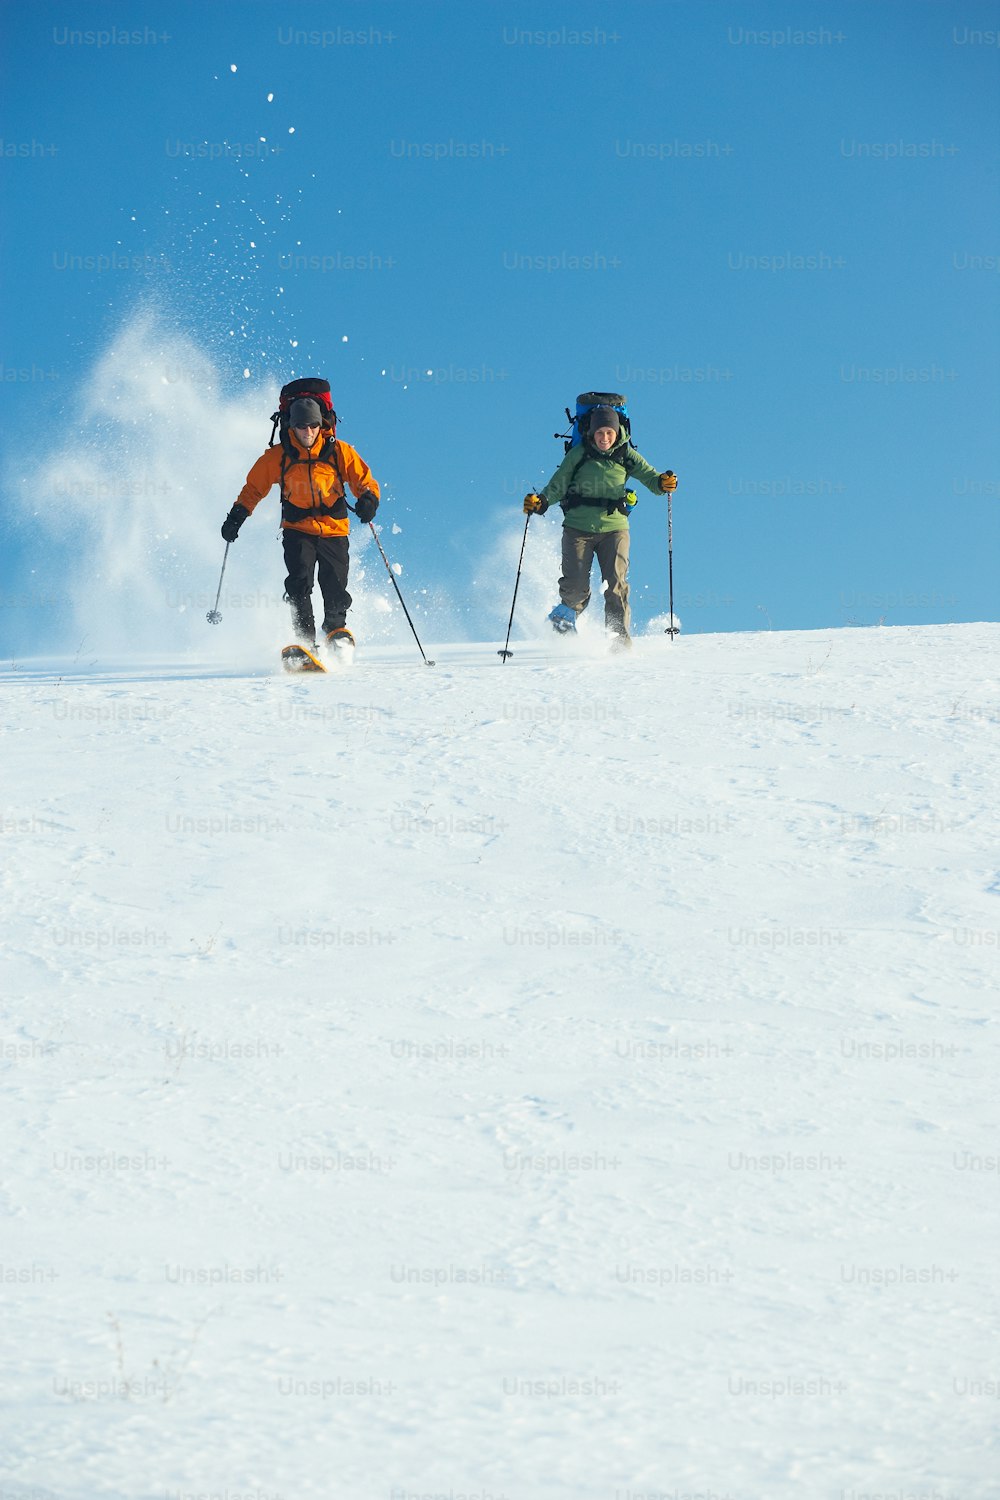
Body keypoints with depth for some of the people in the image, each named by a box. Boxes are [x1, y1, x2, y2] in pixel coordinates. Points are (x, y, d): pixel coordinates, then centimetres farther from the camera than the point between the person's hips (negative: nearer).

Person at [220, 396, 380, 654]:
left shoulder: (339, 452, 0)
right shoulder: (278, 456, 2)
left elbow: (364, 481, 2)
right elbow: (254, 487, 13)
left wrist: (368, 499, -20)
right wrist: (237, 516, 3)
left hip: (334, 530, 0)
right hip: (298, 530, 0)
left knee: (335, 588, -8)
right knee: (300, 583, -19)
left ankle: (336, 629, 20)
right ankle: (305, 638, -17)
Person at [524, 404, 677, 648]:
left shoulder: (626, 456, 4)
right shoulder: (578, 455, 1)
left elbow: (650, 477, 0)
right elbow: (557, 486, 2)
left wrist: (663, 483, -22)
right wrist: (540, 502, -16)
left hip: (614, 528, 1)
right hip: (578, 528, -1)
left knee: (616, 585, -11)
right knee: (576, 586, -6)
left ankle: (619, 638, -4)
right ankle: (567, 612, 26)